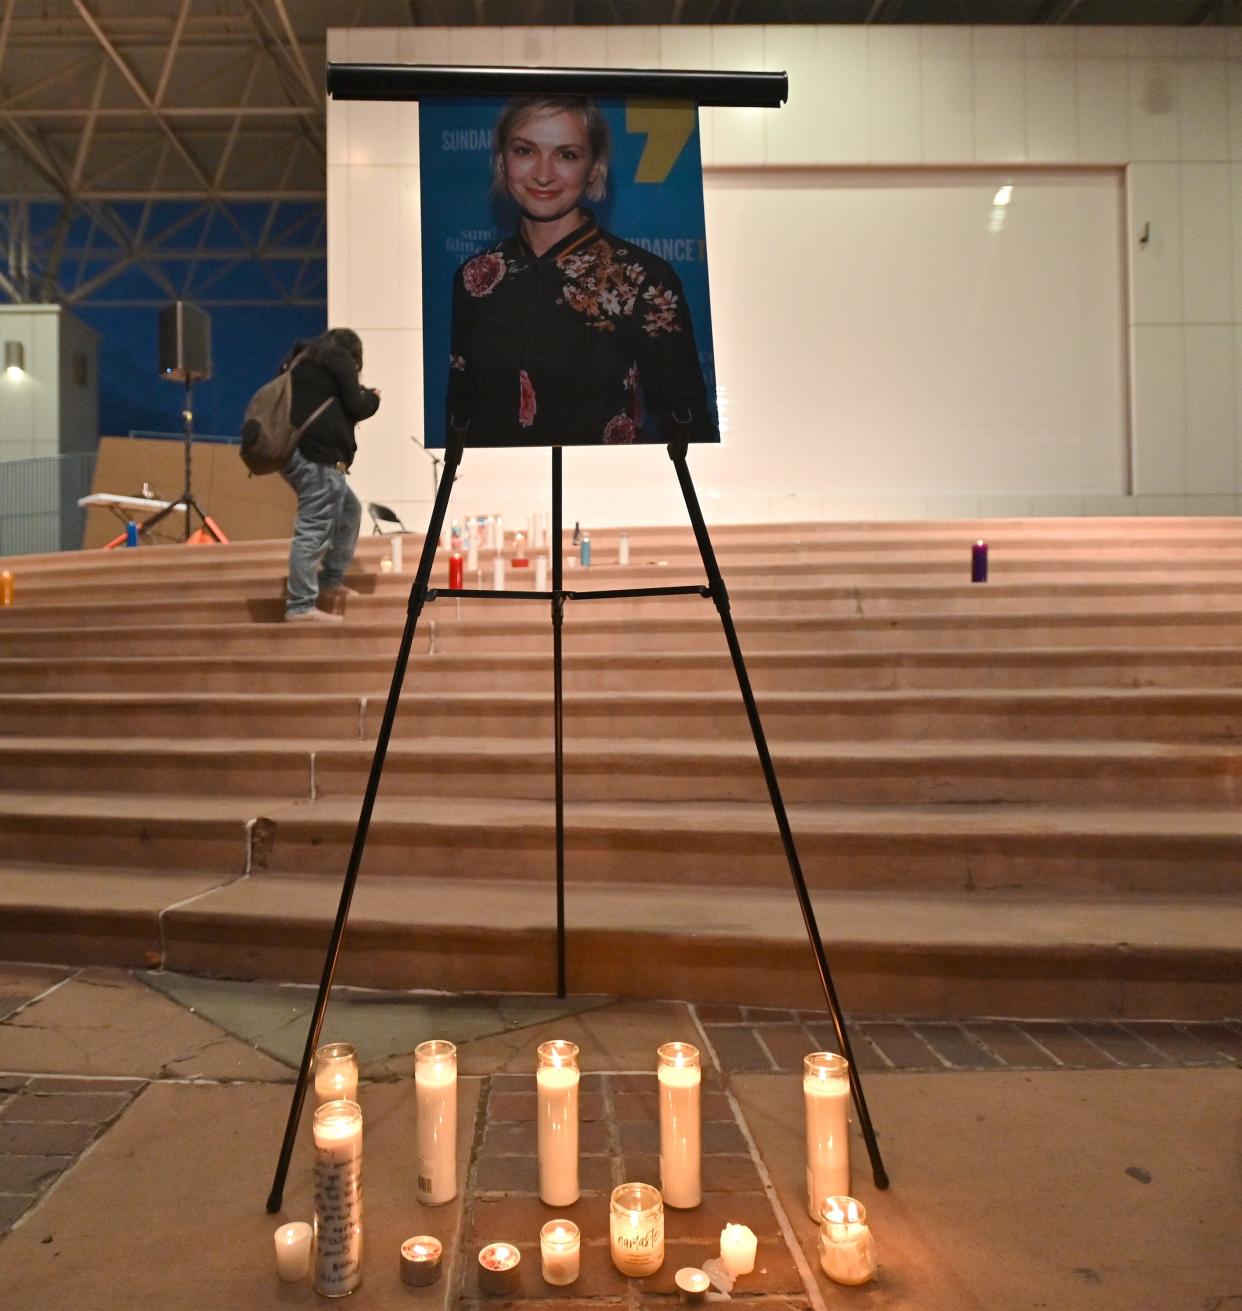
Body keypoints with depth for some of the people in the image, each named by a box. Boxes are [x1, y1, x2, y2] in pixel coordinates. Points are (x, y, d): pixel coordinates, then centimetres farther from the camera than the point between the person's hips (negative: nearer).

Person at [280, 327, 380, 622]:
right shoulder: (339, 358, 3)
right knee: (313, 528, -12)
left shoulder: (301, 360, 26)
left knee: (349, 511, 20)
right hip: (318, 455, -9)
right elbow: (355, 407, -3)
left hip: (296, 451, 9)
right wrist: (372, 398, 17)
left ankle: (329, 582, 21)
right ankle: (300, 606, -15)